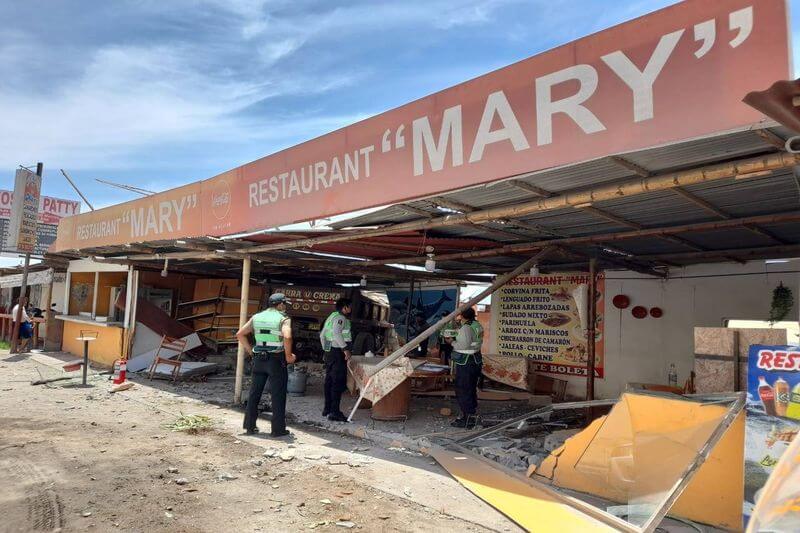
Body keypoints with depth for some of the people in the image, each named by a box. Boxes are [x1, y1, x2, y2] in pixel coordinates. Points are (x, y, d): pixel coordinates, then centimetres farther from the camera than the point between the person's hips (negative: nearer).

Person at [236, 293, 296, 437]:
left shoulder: (257, 317, 9)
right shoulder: (283, 319, -8)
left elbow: (240, 334, 7)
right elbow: (287, 337, -26)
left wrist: (250, 351, 11)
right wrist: (288, 356, -15)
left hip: (259, 359, 5)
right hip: (276, 360, -5)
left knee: (254, 393, 15)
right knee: (278, 395, 4)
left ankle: (250, 426, 22)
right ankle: (278, 429, 8)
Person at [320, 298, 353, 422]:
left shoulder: (331, 316, 18)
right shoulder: (340, 318, -12)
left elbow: (322, 335, 21)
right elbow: (336, 333, -28)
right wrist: (345, 349, -27)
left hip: (329, 352, 10)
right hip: (337, 353, -10)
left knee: (329, 381, 16)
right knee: (338, 383, -8)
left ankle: (327, 409, 25)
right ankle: (334, 412, -8)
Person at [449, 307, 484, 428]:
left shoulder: (466, 328, -19)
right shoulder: (477, 326, 8)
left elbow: (463, 346, -26)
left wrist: (452, 342, -10)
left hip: (466, 363, -10)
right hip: (476, 360, 10)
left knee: (463, 391, -1)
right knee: (471, 390, 18)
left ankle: (467, 419, 4)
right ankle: (471, 416, 29)